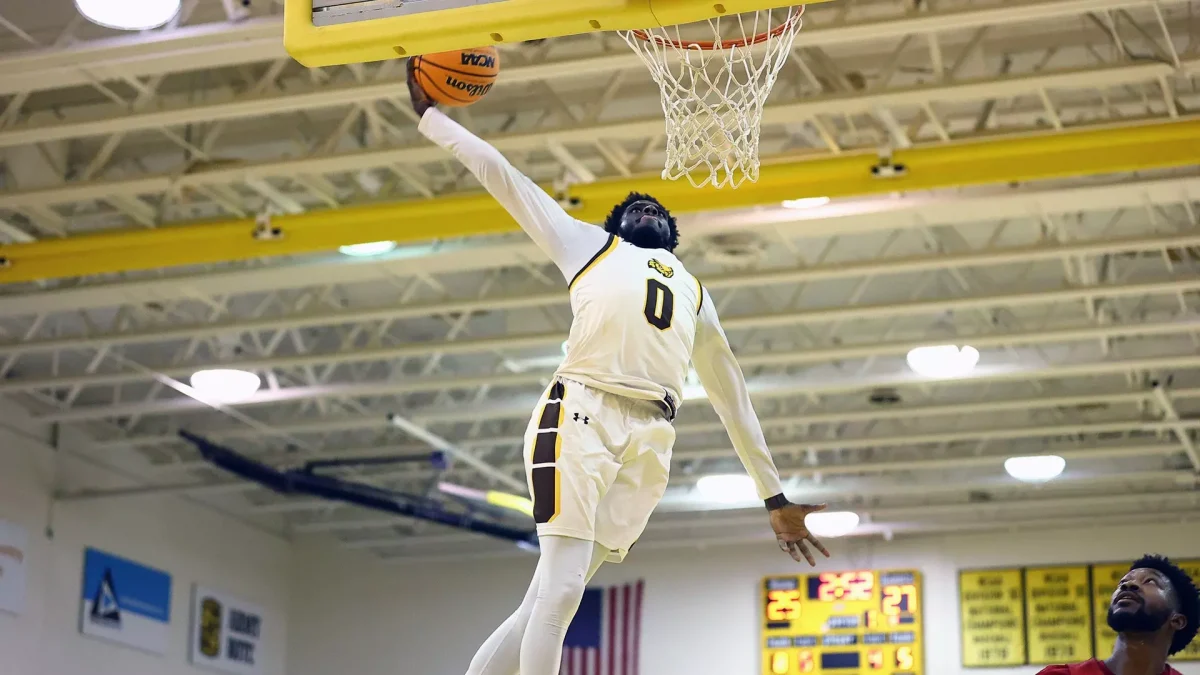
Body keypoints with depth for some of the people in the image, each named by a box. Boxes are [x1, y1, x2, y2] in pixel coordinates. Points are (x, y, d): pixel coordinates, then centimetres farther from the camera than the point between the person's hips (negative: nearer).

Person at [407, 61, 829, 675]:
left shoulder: (693, 294, 34)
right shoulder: (588, 243, 25)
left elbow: (731, 396, 32)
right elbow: (499, 173, 26)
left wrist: (774, 496, 29)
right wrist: (430, 116, 24)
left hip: (649, 439, 3)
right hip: (582, 412, -3)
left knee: (552, 596, -6)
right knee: (560, 590, -14)